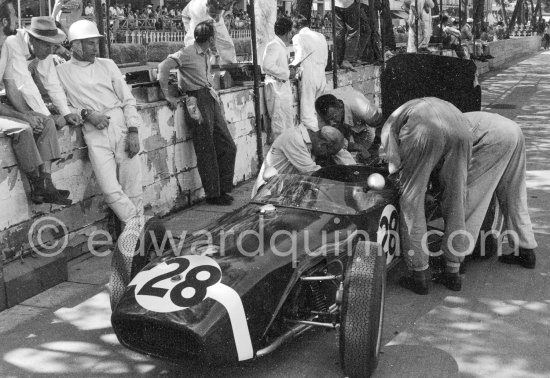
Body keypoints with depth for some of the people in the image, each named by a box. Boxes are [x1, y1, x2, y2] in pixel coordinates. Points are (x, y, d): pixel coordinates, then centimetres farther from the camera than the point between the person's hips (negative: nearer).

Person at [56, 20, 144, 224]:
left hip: (121, 125, 2)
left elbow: (128, 99, 10)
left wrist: (133, 131, -3)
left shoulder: (107, 65, 17)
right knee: (111, 191, -13)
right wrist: (87, 113, -11)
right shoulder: (61, 71, 11)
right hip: (94, 133, -2)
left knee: (133, 188, -3)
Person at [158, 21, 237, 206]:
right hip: (198, 103, -9)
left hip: (211, 100, 9)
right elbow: (163, 67, -23)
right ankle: (213, 195, 9)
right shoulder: (187, 53, -12)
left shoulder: (206, 54, 14)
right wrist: (168, 95, -23)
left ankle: (223, 190, 19)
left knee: (228, 147, 8)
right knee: (207, 152, -1)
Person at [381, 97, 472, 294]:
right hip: (460, 129, 5)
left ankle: (420, 275, 14)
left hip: (423, 131, -4)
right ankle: (453, 272, 24)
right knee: (455, 201, 17)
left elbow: (395, 164, 13)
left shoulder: (390, 125, 32)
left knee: (411, 203, 10)